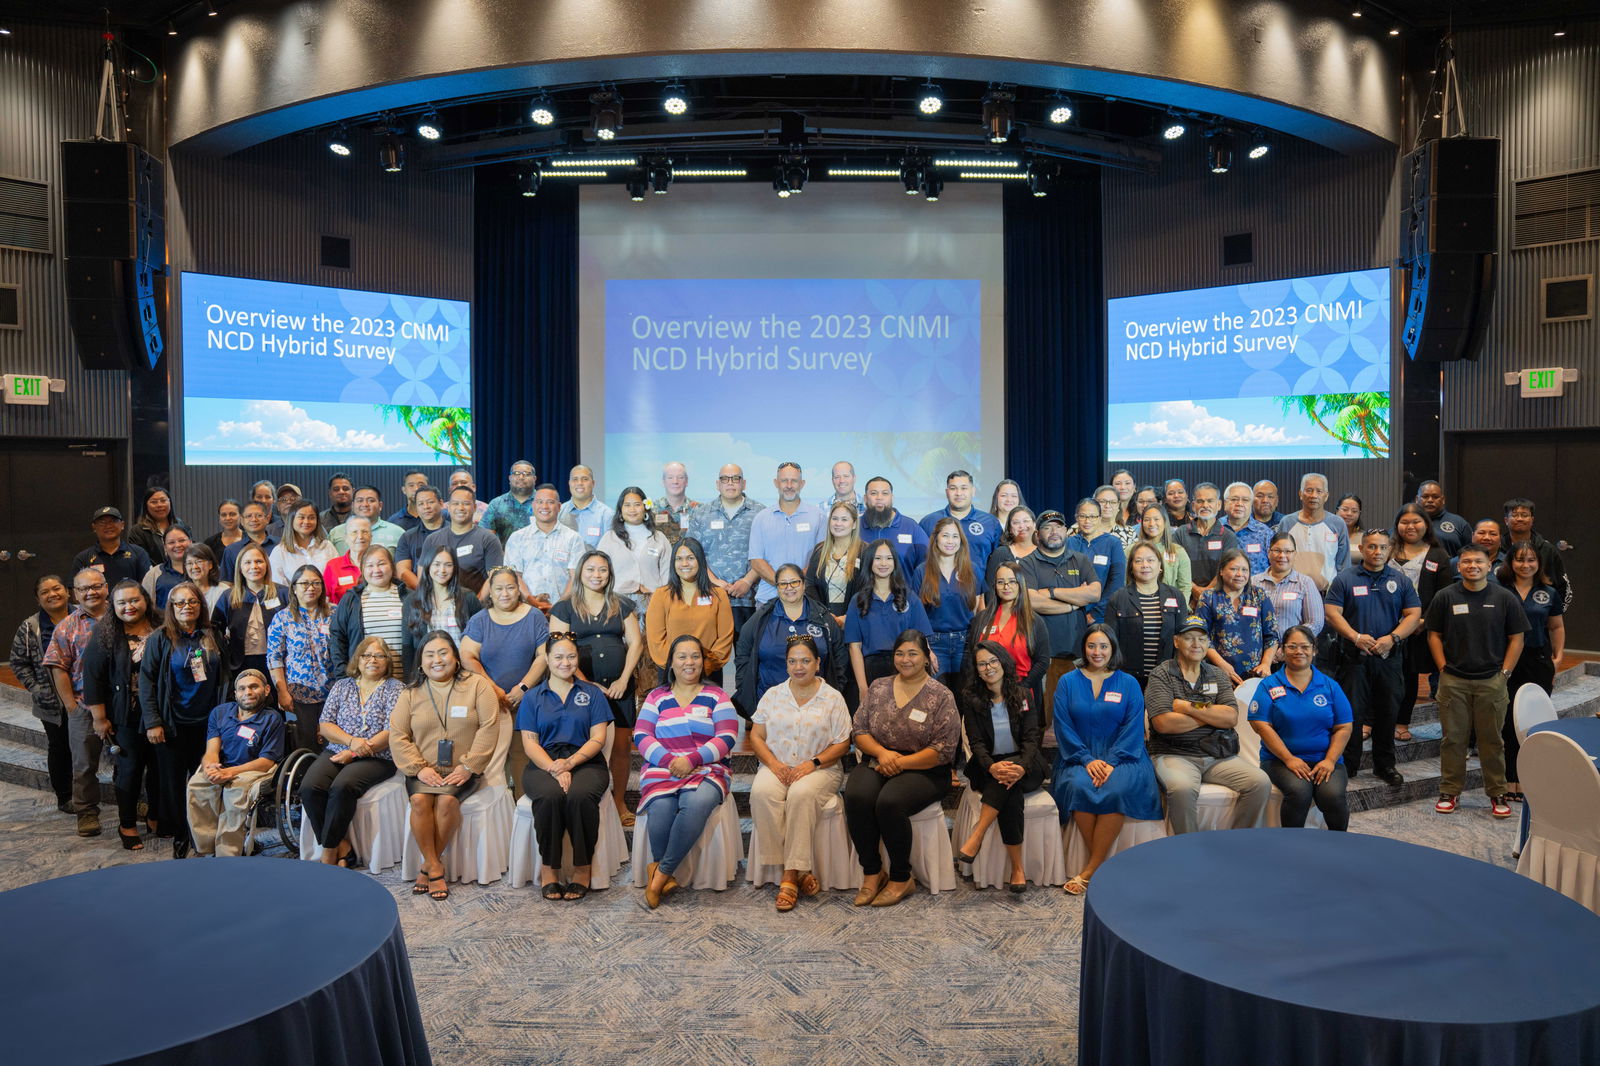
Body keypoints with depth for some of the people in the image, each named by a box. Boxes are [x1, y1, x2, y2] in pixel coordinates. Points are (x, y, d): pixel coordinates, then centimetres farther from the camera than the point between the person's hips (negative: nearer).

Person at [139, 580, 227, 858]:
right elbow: (147, 681, -6)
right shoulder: (160, 639, -4)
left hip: (208, 721, 3)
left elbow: (224, 676, 13)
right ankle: (179, 835, 18)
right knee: (173, 782, 6)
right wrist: (152, 722, -11)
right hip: (173, 724, -2)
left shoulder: (213, 636, 6)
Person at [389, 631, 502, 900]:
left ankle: (428, 866, -9)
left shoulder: (477, 685, 2)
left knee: (447, 800, -29)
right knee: (420, 800, -27)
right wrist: (419, 768, -10)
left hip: (462, 770, -2)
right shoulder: (411, 692, 11)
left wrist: (468, 767, -13)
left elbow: (488, 728, -5)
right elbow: (397, 734, 3)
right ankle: (435, 868, -16)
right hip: (424, 771, 2)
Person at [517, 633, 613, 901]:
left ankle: (583, 868, -18)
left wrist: (569, 762, -14)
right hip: (543, 764, 1)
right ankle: (549, 868, -17)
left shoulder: (592, 693, 14)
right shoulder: (533, 698, 16)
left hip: (585, 762, 0)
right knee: (550, 795, -34)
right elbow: (530, 743, 5)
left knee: (580, 795, -35)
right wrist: (554, 769, -14)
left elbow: (598, 739, 4)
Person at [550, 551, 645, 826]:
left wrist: (623, 679, -4)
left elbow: (635, 643, 7)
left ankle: (619, 801, 13)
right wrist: (585, 683, -9)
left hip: (618, 687, 2)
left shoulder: (622, 606, 12)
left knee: (622, 746, 0)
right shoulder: (565, 608, 6)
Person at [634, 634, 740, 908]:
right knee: (662, 809, -32)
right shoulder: (656, 697, 17)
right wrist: (668, 760, -13)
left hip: (707, 770, -1)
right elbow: (641, 736, 6)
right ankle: (664, 876, -13)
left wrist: (692, 760, -13)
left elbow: (727, 737, 1)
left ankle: (661, 873, -21)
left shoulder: (717, 696, 13)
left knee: (697, 803, -35)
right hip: (661, 769, 1)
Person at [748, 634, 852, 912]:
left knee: (801, 794, -36)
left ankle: (789, 875, -28)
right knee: (761, 792, -31)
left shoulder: (833, 697, 5)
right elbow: (756, 736, 8)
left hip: (818, 769, -2)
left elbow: (842, 744, 0)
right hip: (776, 767, 2)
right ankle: (800, 872, -25)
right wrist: (774, 764, -10)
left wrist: (813, 763, -15)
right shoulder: (773, 694, 12)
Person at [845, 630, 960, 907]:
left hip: (923, 770, -3)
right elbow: (859, 729, 8)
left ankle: (901, 878, -11)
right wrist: (882, 753, -11)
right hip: (877, 761, 4)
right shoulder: (879, 687, 11)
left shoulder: (941, 696, -1)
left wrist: (901, 762, -15)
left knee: (889, 802, -33)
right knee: (856, 797, -29)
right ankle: (871, 873, -12)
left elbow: (943, 750, -7)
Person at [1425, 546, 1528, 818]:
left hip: (1491, 681, 0)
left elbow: (1517, 638, 5)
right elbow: (1434, 635, 5)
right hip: (1453, 681, 0)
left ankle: (1497, 794, 18)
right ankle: (1450, 792, 14)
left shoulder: (1505, 598, 2)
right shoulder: (1445, 597, 2)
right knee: (1453, 738, 5)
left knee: (1492, 740, 7)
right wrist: (1444, 669, -2)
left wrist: (1504, 672, -1)